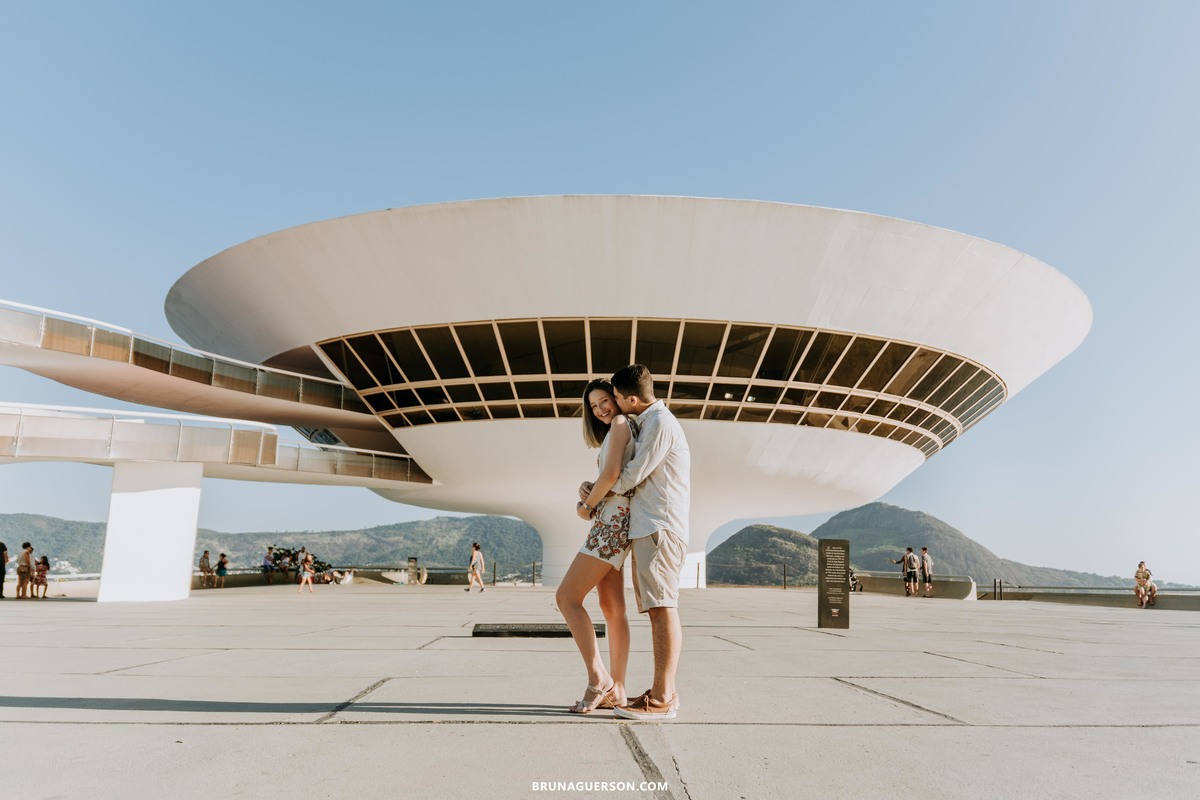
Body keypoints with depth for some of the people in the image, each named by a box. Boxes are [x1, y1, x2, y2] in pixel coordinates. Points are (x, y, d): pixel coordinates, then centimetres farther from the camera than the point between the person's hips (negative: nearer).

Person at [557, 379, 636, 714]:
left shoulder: (620, 423, -6)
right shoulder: (615, 432, 23)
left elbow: (611, 473, -18)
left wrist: (586, 506, -5)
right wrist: (590, 496, 1)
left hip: (613, 521, -10)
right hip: (611, 524, 10)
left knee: (567, 597, -11)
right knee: (612, 609, 7)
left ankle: (598, 680, -12)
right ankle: (616, 690, 10)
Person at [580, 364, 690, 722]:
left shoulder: (660, 423, -10)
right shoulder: (647, 424, 21)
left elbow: (632, 476, -11)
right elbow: (632, 472, 26)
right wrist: (591, 487, 12)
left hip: (660, 527, -10)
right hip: (647, 528, 10)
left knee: (663, 608, -11)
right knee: (657, 609, 9)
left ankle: (663, 699, -11)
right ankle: (663, 691, 13)